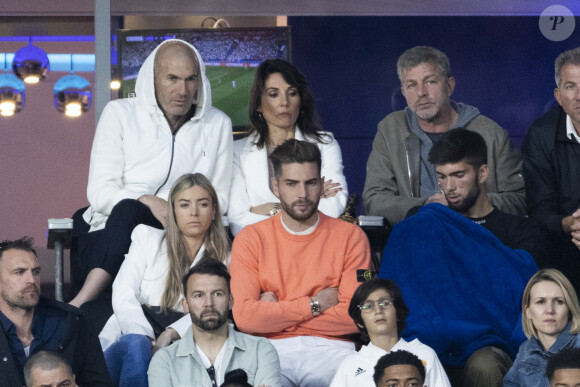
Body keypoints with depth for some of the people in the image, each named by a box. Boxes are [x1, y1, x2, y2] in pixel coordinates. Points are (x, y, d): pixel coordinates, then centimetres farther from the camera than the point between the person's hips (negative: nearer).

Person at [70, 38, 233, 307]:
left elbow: (220, 199, 13)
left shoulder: (218, 125, 14)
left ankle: (80, 304, -44)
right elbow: (99, 192, -1)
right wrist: (148, 202, -21)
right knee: (127, 209, -38)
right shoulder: (120, 114, 7)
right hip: (108, 234, -1)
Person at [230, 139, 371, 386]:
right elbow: (244, 316, -4)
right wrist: (314, 305, -3)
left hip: (330, 349, 0)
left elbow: (354, 317, -4)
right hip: (271, 348, 0)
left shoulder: (350, 237, 8)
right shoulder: (251, 239, 9)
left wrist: (277, 313, -3)